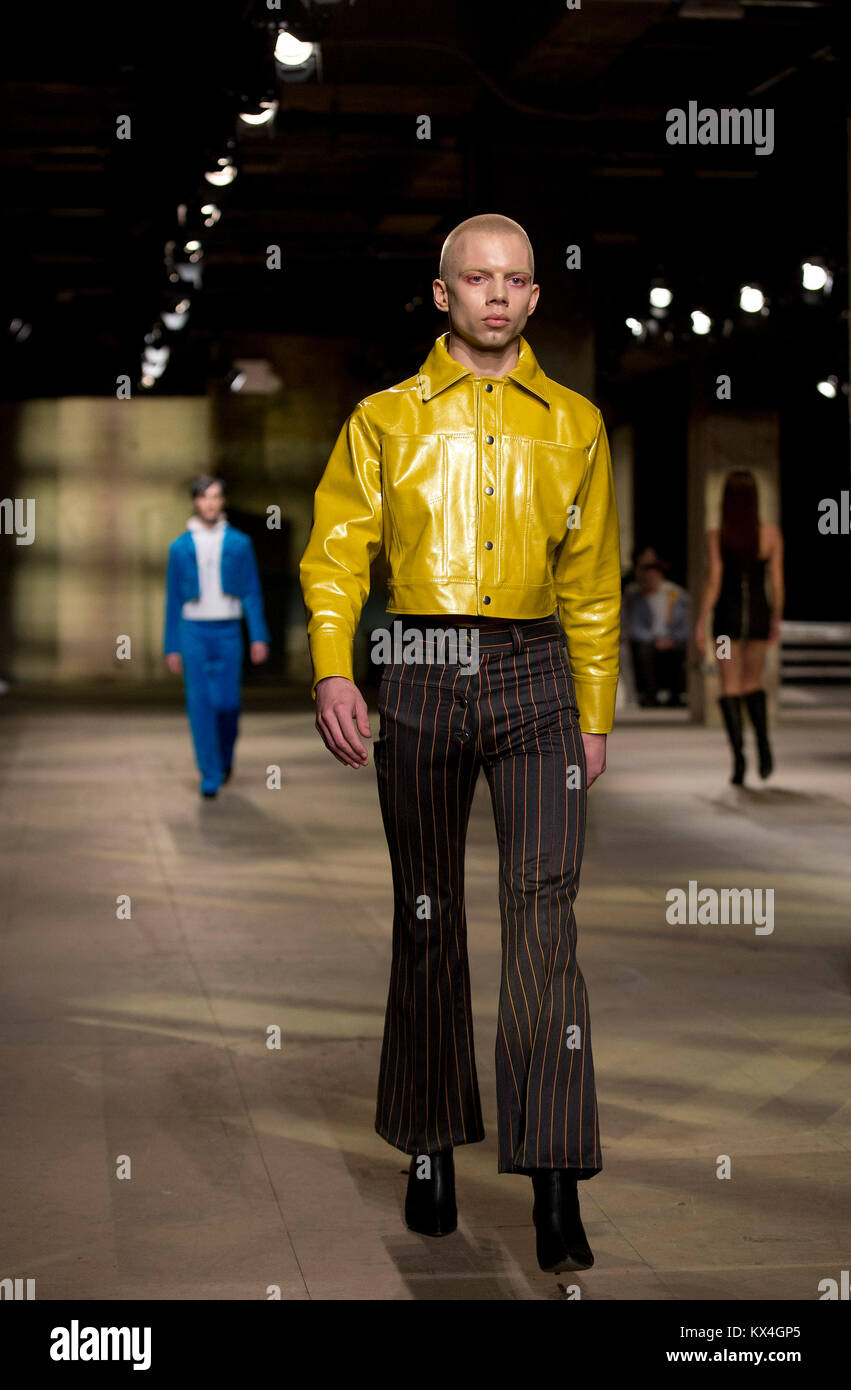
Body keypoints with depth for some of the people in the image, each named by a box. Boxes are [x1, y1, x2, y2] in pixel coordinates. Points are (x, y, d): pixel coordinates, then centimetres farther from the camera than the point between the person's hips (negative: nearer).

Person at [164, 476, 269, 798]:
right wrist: (172, 647, 4)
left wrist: (259, 637, -6)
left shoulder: (239, 543, 4)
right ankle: (210, 776, -2)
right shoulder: (180, 547, 6)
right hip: (193, 630, 0)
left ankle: (225, 755, 27)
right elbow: (173, 599, 8)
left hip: (227, 632, 0)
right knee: (200, 704, -7)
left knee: (226, 702, -3)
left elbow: (252, 593, 3)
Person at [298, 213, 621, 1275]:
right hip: (420, 677, 1)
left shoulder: (573, 424, 13)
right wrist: (332, 669, -12)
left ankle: (556, 1183, -13)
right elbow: (335, 551, 4)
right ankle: (432, 1146, 20)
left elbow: (593, 583, 15)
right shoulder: (386, 419, 10)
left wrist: (596, 714, 12)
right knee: (427, 917, 6)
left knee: (543, 907, -12)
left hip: (536, 674, 0)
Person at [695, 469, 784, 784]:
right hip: (759, 616, 2)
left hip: (727, 616, -2)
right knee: (752, 683, 20)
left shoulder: (716, 535, -11)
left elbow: (712, 582, -14)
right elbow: (777, 581, -2)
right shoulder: (771, 533, -6)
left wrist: (700, 624, -8)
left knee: (730, 689, 4)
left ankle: (739, 755, -12)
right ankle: (764, 744, 1)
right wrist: (777, 620, 10)